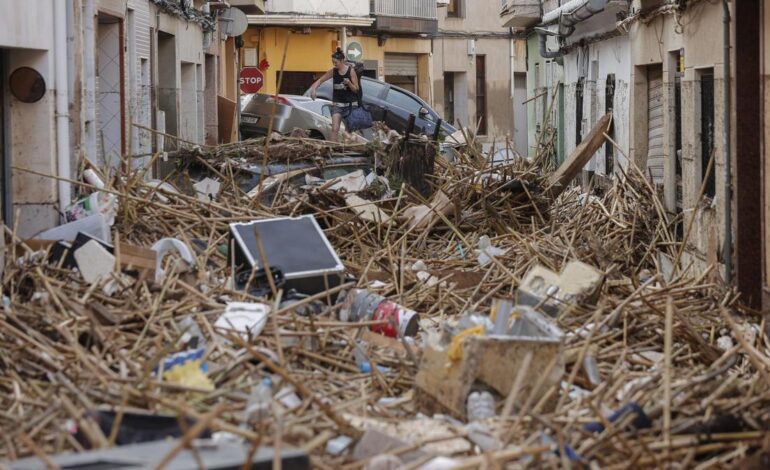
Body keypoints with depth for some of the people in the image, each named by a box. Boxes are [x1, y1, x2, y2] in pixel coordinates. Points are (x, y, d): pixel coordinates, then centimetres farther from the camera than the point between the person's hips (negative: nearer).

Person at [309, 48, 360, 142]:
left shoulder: (351, 71, -9)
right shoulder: (333, 71, 1)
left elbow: (356, 89, -6)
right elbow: (320, 80, 10)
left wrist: (349, 83, -25)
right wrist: (313, 89, -7)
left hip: (350, 103, -3)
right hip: (337, 103, 3)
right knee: (334, 129, -8)